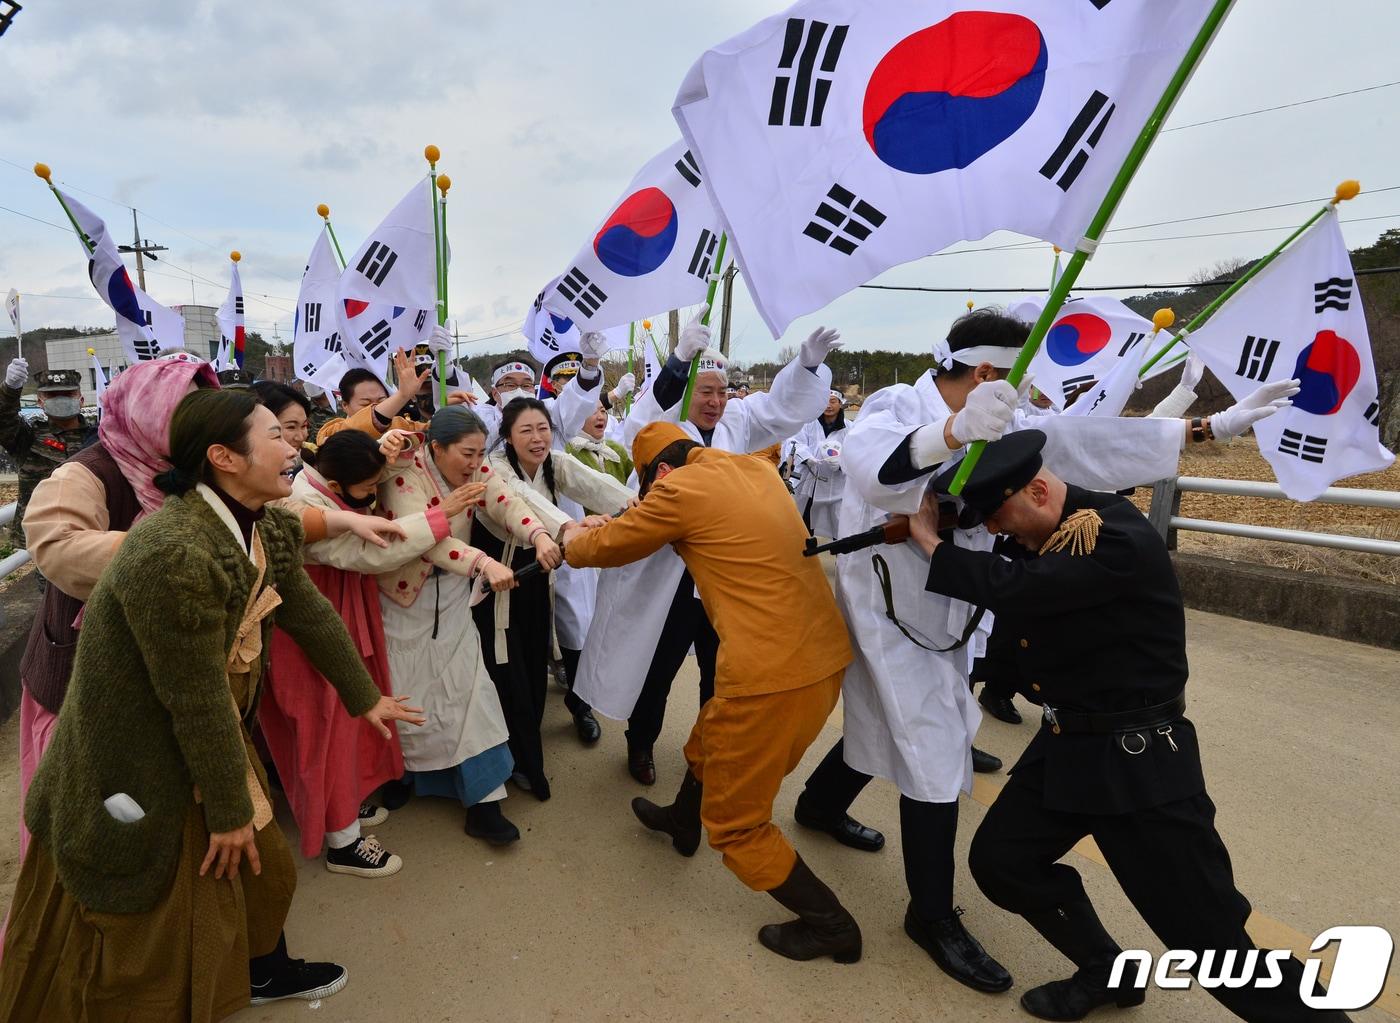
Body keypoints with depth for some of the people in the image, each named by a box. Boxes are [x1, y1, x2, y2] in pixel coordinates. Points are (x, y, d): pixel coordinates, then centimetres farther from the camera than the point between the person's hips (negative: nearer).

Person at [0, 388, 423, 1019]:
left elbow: (309, 613, 6)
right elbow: (197, 697, -27)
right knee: (135, 925, 11)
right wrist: (230, 810, -15)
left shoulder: (267, 528, -6)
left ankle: (265, 972, 48)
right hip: (138, 770, -8)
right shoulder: (172, 553, -34)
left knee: (263, 869, 22)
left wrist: (364, 698, 15)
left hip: (210, 735, 8)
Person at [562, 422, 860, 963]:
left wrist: (571, 538, 25)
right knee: (709, 738, 31)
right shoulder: (756, 468, 11)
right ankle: (682, 822, 58)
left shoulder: (681, 489, -11)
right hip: (823, 652, 9)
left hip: (774, 673, -9)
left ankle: (832, 926, 24)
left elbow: (604, 548, 3)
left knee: (734, 822, 11)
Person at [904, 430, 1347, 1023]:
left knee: (1212, 939, 0)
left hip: (1138, 759, -8)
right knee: (998, 860, 12)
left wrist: (929, 541, -19)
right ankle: (1106, 972, 32)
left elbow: (1011, 588, -34)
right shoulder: (1044, 535, 2)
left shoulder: (1122, 540, -25)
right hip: (1066, 745, 8)